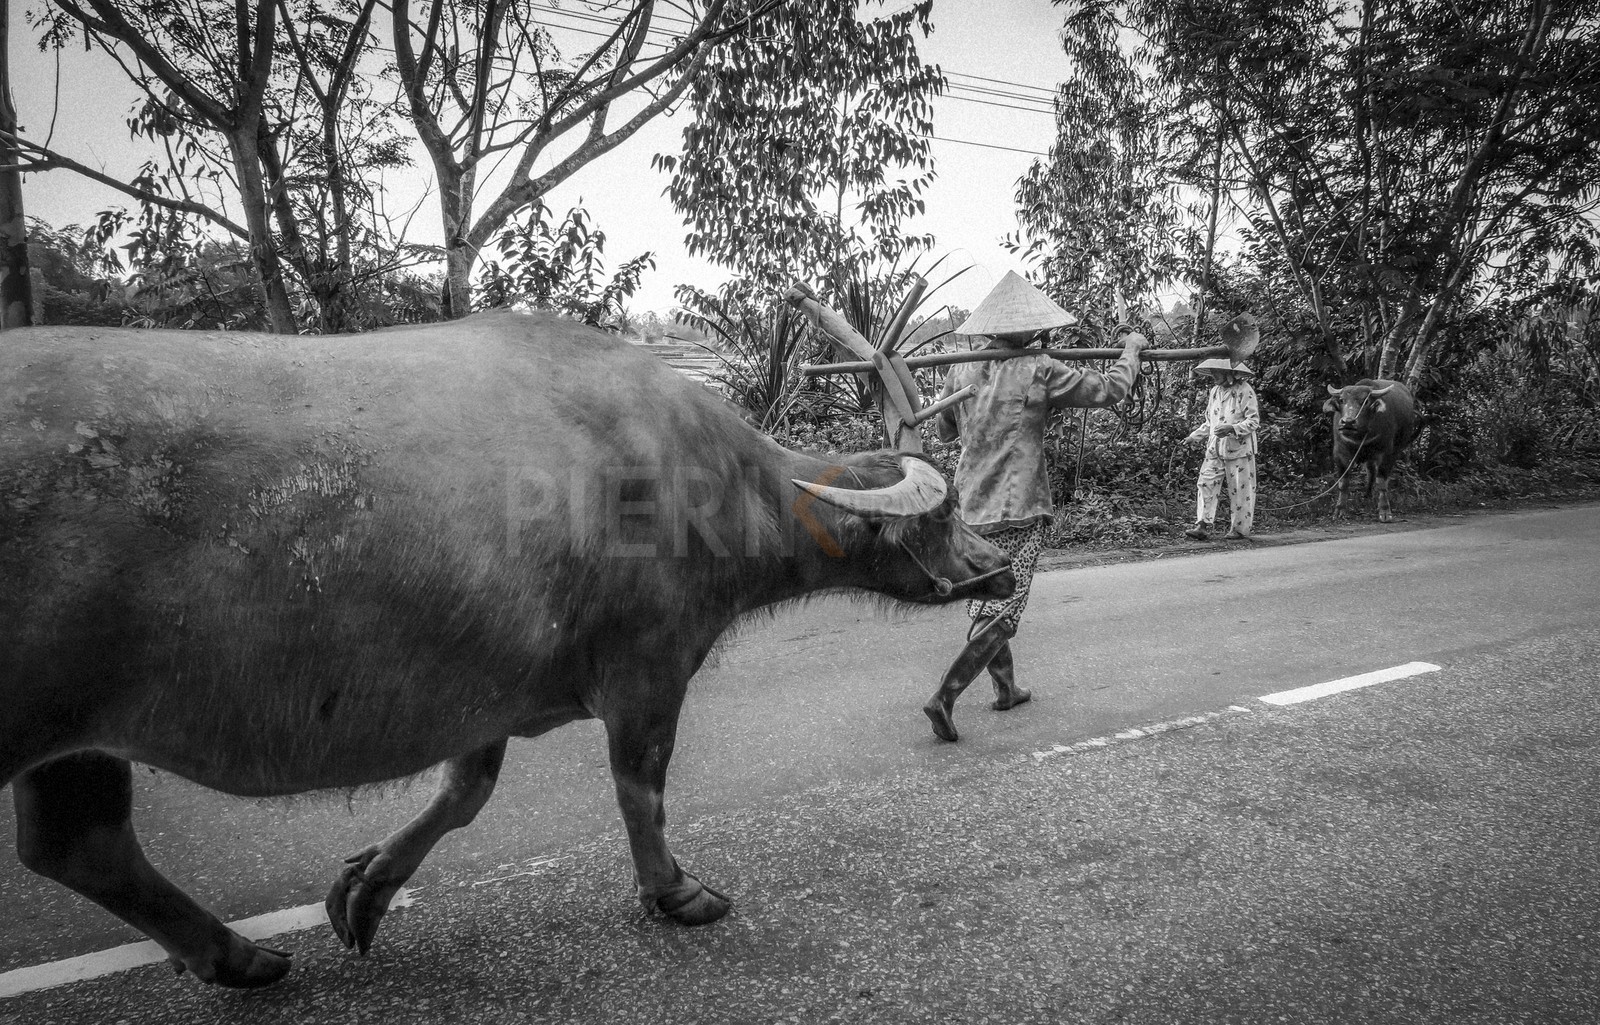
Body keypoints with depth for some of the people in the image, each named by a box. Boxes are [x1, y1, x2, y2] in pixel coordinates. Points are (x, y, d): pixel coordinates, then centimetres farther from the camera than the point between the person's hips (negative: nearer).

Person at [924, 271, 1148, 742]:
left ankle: (1006, 689, 31)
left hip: (973, 507, 6)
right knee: (999, 614, -3)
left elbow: (944, 430, 18)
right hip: (1020, 509, -6)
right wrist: (1131, 350, 14)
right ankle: (944, 696, -12)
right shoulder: (1040, 371, -9)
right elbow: (1109, 390, -3)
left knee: (985, 602, 19)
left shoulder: (961, 372, 4)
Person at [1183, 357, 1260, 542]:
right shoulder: (1214, 390, 14)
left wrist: (1232, 428, -25)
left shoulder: (1244, 390, -8)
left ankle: (1240, 529, 11)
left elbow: (1254, 420, -11)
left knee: (1240, 490, 1)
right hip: (1215, 449, 6)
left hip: (1239, 449, -6)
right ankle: (1203, 526, -6)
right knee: (1205, 485, -5)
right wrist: (1195, 436, 12)